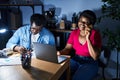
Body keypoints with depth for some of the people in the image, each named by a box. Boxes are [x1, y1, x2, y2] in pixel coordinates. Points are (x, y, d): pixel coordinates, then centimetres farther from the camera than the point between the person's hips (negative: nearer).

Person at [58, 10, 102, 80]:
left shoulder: (95, 34, -12)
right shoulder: (74, 32, 2)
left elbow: (95, 57, -20)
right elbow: (67, 48, 2)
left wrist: (88, 39, -27)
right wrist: (60, 52, -21)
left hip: (90, 63, -4)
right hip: (75, 60, 4)